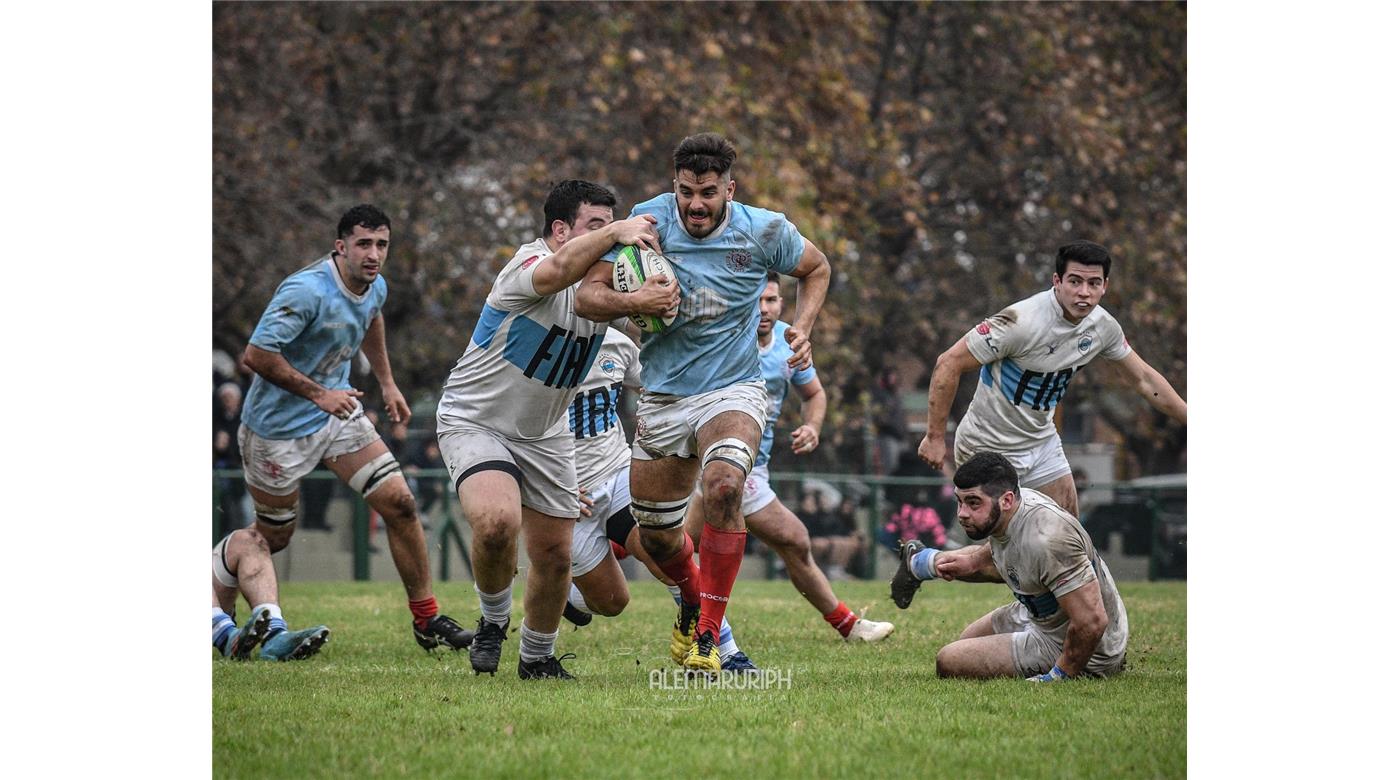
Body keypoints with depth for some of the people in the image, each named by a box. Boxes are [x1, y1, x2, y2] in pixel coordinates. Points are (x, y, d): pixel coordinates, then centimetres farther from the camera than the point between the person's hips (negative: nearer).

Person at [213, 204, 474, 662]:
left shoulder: (375, 288, -2)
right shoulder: (307, 291, -28)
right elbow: (256, 355, -30)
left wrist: (386, 382, 24)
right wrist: (317, 394, -28)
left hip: (338, 413, 7)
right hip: (279, 425, -7)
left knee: (399, 503, -3)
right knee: (272, 536, 5)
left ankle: (427, 621, 7)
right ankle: (212, 608, 32)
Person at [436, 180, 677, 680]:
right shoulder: (529, 264, -24)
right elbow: (561, 270, -49)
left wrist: (655, 299, -43)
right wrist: (615, 230, -44)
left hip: (544, 433, 7)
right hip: (474, 421, -7)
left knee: (554, 554, 5)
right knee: (497, 522, -30)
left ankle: (537, 658, 28)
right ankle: (493, 621, -1)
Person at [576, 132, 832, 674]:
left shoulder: (763, 231, -9)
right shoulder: (648, 221, -10)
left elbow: (816, 269, 12)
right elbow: (587, 295, -11)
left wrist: (801, 330, -5)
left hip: (733, 391, -3)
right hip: (662, 399, 3)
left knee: (723, 486, -32)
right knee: (655, 532, 9)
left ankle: (708, 636, -24)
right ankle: (693, 603, 45)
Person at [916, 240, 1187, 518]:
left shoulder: (1103, 326, -7)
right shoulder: (1022, 321, -29)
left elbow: (1143, 379, 10)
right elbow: (949, 363, -24)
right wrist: (935, 437, -21)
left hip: (1043, 440, 7)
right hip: (989, 448, -7)